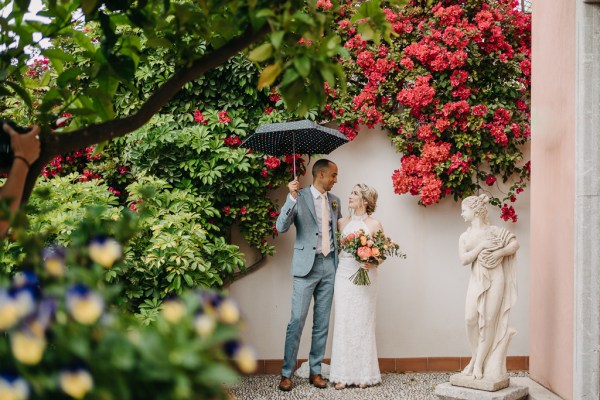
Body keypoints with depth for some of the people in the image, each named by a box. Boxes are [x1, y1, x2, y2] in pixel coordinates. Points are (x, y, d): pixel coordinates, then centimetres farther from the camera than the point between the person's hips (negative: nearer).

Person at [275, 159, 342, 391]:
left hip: (329, 265, 5)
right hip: (306, 266, -5)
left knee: (322, 322, 8)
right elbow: (281, 227, -16)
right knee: (297, 320, -5)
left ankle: (315, 371, 17)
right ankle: (286, 374, 5)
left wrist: (340, 249, 13)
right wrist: (292, 197, -26)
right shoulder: (299, 197, -5)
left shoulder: (334, 200, 12)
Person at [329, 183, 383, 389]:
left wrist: (372, 263, -18)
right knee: (343, 323, 3)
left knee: (363, 323, 2)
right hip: (343, 275, 3)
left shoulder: (374, 224, -2)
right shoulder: (343, 222, 8)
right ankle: (343, 374, 11)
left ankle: (364, 374, 14)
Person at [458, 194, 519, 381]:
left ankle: (479, 364, 1)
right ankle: (474, 358, 4)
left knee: (489, 321, -5)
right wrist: (481, 246, -11)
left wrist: (499, 253, -14)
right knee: (471, 318, -14)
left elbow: (515, 244, 1)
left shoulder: (494, 230, 7)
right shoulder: (465, 237, 14)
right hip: (476, 280, 2)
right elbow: (464, 259, -1)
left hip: (495, 278, -2)